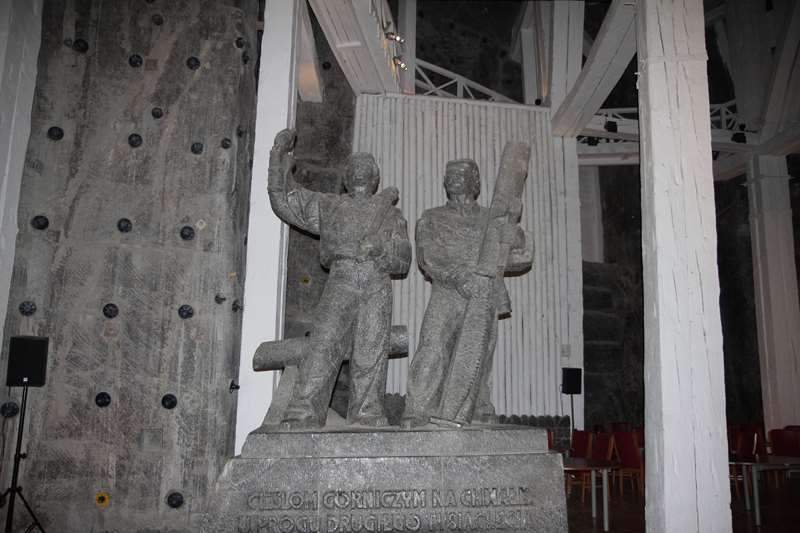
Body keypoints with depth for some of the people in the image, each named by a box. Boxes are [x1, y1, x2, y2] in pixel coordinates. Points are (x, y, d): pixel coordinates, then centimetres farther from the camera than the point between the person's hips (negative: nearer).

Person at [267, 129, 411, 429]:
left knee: (371, 356, -7)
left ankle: (367, 420, -5)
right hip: (340, 283, 0)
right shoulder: (328, 207, 25)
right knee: (322, 347, -14)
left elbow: (402, 261, 16)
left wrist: (380, 250, -4)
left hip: (376, 287, 1)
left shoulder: (390, 214, 23)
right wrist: (280, 155, 19)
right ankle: (300, 420, -17)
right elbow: (283, 200, 24)